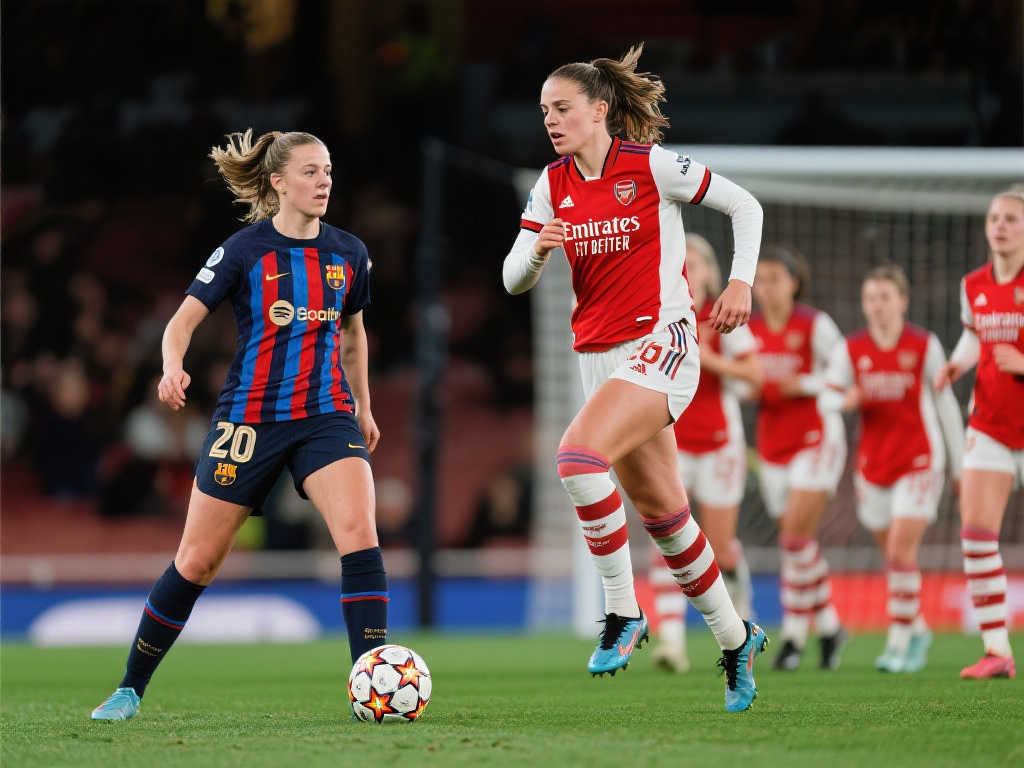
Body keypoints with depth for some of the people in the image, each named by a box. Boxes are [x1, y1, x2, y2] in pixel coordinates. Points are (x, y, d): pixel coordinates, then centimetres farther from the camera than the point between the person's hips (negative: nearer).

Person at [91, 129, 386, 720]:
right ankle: (131, 688, 19)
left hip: (327, 415, 2)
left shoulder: (348, 254, 6)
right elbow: (185, 319, -9)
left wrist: (363, 405, 26)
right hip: (249, 419, -2)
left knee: (360, 534, -22)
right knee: (198, 561, 3)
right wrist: (173, 367, -30)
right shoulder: (246, 250, -6)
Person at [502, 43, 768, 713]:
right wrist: (538, 250, -17)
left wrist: (740, 284, -8)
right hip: (598, 354, 7)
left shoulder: (651, 166, -8)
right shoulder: (554, 186, 7)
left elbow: (745, 205, 2)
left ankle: (623, 612, -17)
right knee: (663, 512, 10)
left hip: (661, 344, -7)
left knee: (578, 456, -27)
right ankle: (735, 638, 25)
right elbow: (514, 280, 5)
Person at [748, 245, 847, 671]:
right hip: (772, 441, 5)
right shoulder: (749, 329, 6)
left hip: (815, 437, -5)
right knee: (797, 540, 7)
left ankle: (794, 632, -8)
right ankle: (829, 626, 22)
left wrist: (806, 385, -17)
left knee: (796, 534, -15)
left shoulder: (815, 325, -8)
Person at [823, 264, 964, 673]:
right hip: (872, 464, 4)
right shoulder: (851, 349, 2)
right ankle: (918, 631, 30)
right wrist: (846, 401, -23)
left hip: (919, 460, -4)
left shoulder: (924, 346, -4)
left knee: (901, 550, -14)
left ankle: (899, 642, -9)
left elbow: (946, 404, 3)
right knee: (892, 554, 10)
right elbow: (827, 396, 2)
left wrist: (960, 466, 6)